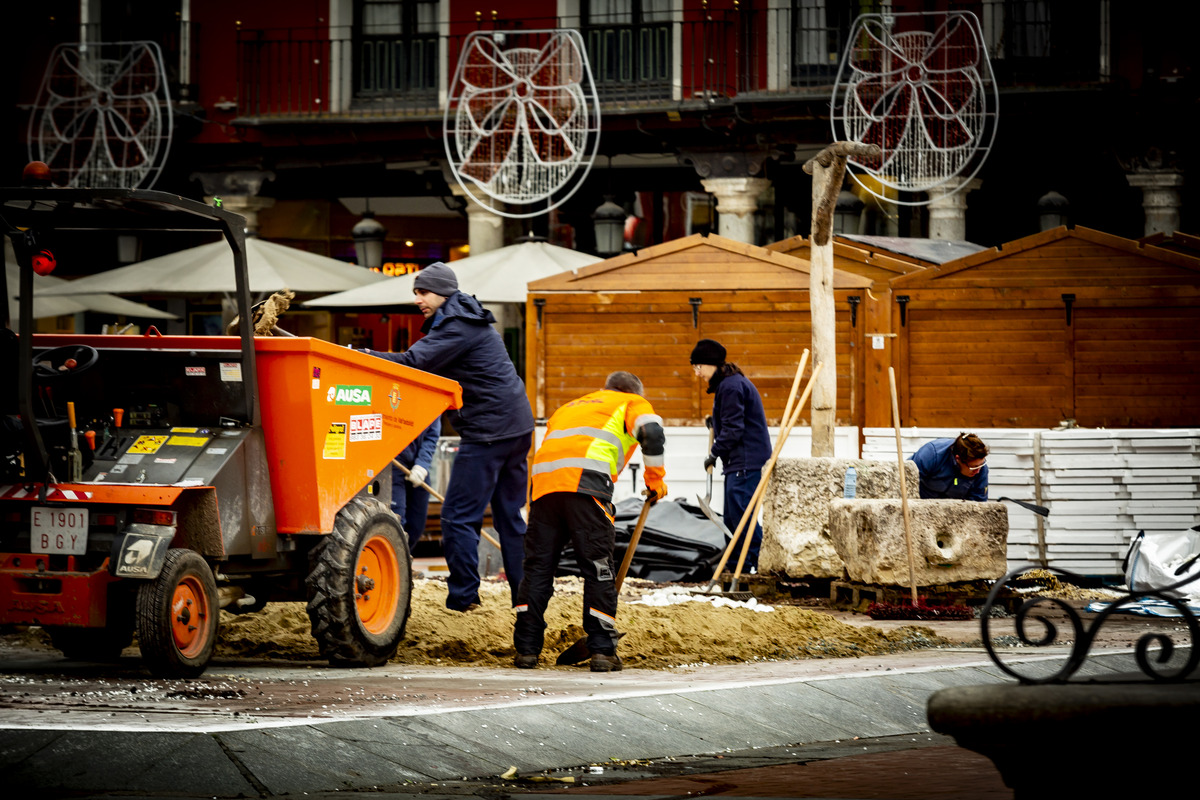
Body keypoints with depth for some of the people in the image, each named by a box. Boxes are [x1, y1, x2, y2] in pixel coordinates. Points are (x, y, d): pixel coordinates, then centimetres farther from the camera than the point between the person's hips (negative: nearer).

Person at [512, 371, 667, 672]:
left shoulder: (570, 407, 40)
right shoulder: (633, 404, 24)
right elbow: (651, 432, 1)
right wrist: (655, 478, 12)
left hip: (543, 480, 5)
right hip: (586, 480, -5)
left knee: (538, 566, 9)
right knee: (598, 568, 0)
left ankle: (526, 649, 8)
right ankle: (602, 650, -2)